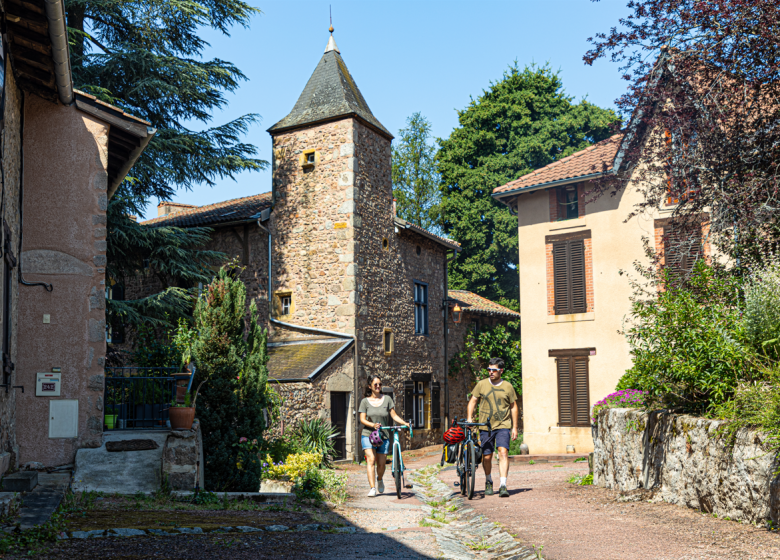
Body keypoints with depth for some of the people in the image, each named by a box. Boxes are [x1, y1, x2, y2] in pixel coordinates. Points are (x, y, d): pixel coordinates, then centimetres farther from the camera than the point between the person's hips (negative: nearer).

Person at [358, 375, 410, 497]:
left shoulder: (387, 399, 6)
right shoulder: (365, 401, 4)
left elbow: (394, 415, 4)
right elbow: (362, 419, -2)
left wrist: (405, 423, -12)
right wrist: (373, 425, -20)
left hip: (383, 436, 1)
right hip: (368, 434, -1)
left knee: (381, 463, 2)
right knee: (371, 459, -18)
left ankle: (380, 480, 34)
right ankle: (372, 488, -19)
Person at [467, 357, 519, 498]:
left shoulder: (508, 386, 4)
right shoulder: (481, 385, 3)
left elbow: (513, 407, 10)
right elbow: (472, 402, 9)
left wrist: (514, 427, 6)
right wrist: (469, 418, -4)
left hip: (503, 426, -1)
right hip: (485, 427, 1)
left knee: (503, 452, -17)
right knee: (487, 457, 7)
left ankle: (503, 486, -17)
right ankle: (488, 482, 31)